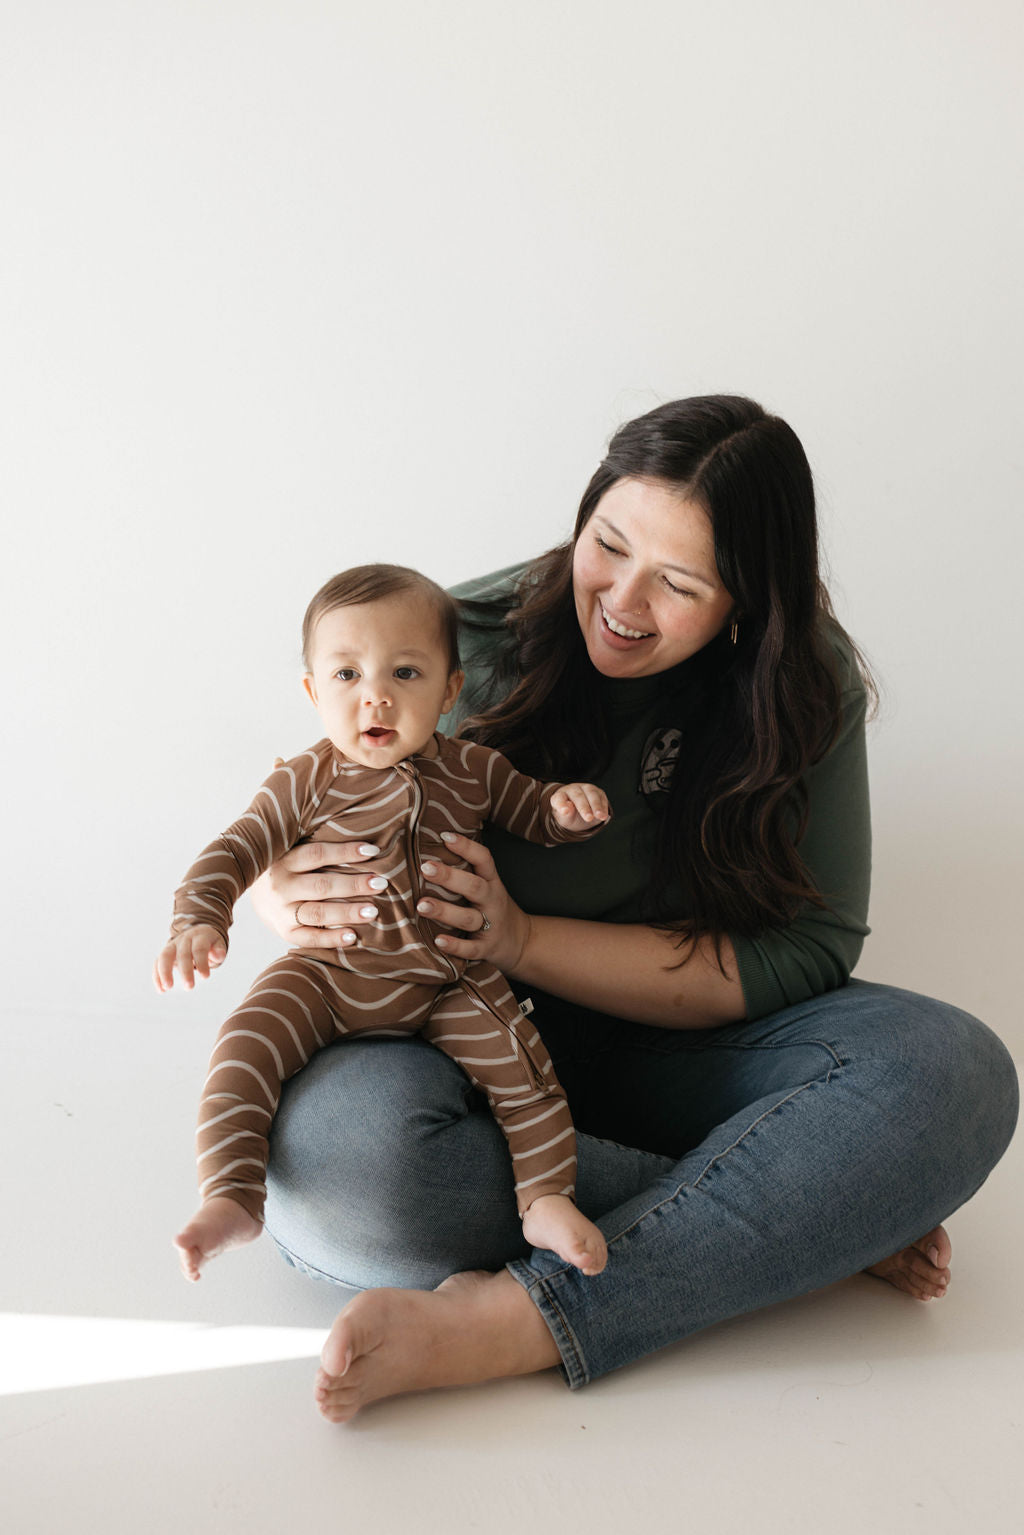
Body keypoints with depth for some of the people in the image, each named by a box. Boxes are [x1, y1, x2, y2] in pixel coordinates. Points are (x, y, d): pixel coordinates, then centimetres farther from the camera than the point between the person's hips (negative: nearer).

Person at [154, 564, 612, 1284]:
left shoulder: (473, 770, 2)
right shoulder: (307, 782, -4)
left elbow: (535, 812, 16)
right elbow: (233, 851, -4)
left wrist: (569, 804, -9)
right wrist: (198, 920, -22)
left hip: (449, 983, 1)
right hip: (329, 974, 0)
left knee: (514, 1055, -19)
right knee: (246, 1042, -20)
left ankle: (547, 1197, -6)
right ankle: (232, 1197, -12)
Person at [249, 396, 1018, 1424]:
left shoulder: (808, 692, -6)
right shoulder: (465, 642, -10)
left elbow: (807, 953, -11)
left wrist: (526, 942, -22)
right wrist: (283, 895, -26)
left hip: (671, 1050, 2)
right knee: (337, 1150, -36)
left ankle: (516, 1318, -29)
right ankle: (811, 1224, -22)